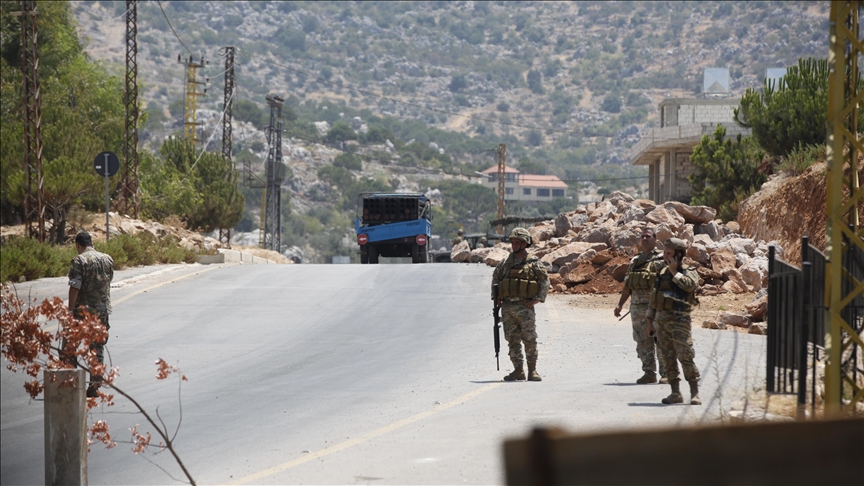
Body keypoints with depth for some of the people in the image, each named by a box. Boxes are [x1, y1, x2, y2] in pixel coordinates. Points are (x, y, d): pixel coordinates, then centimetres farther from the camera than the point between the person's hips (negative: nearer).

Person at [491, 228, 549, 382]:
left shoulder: (533, 263, -2)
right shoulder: (506, 263, 11)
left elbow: (545, 281, 0)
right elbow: (496, 277, 23)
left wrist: (538, 299, -8)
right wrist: (496, 296, 12)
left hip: (525, 307, -4)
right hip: (507, 307, 4)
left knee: (530, 340, -6)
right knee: (512, 340, 5)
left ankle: (532, 370, 3)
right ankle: (518, 370, 10)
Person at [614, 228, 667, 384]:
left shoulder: (662, 258, 0)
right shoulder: (635, 261, 16)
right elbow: (627, 286, 20)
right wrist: (620, 305, 14)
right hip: (637, 307, 5)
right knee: (643, 342, 6)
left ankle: (666, 374, 0)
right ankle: (649, 373, 13)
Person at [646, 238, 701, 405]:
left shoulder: (689, 272, -3)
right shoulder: (662, 272, 15)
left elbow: (690, 285, -26)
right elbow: (654, 297, 20)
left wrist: (674, 272, -14)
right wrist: (650, 321, 17)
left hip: (679, 320, -6)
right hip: (661, 319, 6)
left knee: (686, 356, -11)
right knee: (668, 358, 5)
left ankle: (695, 393, -7)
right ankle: (675, 393, 10)